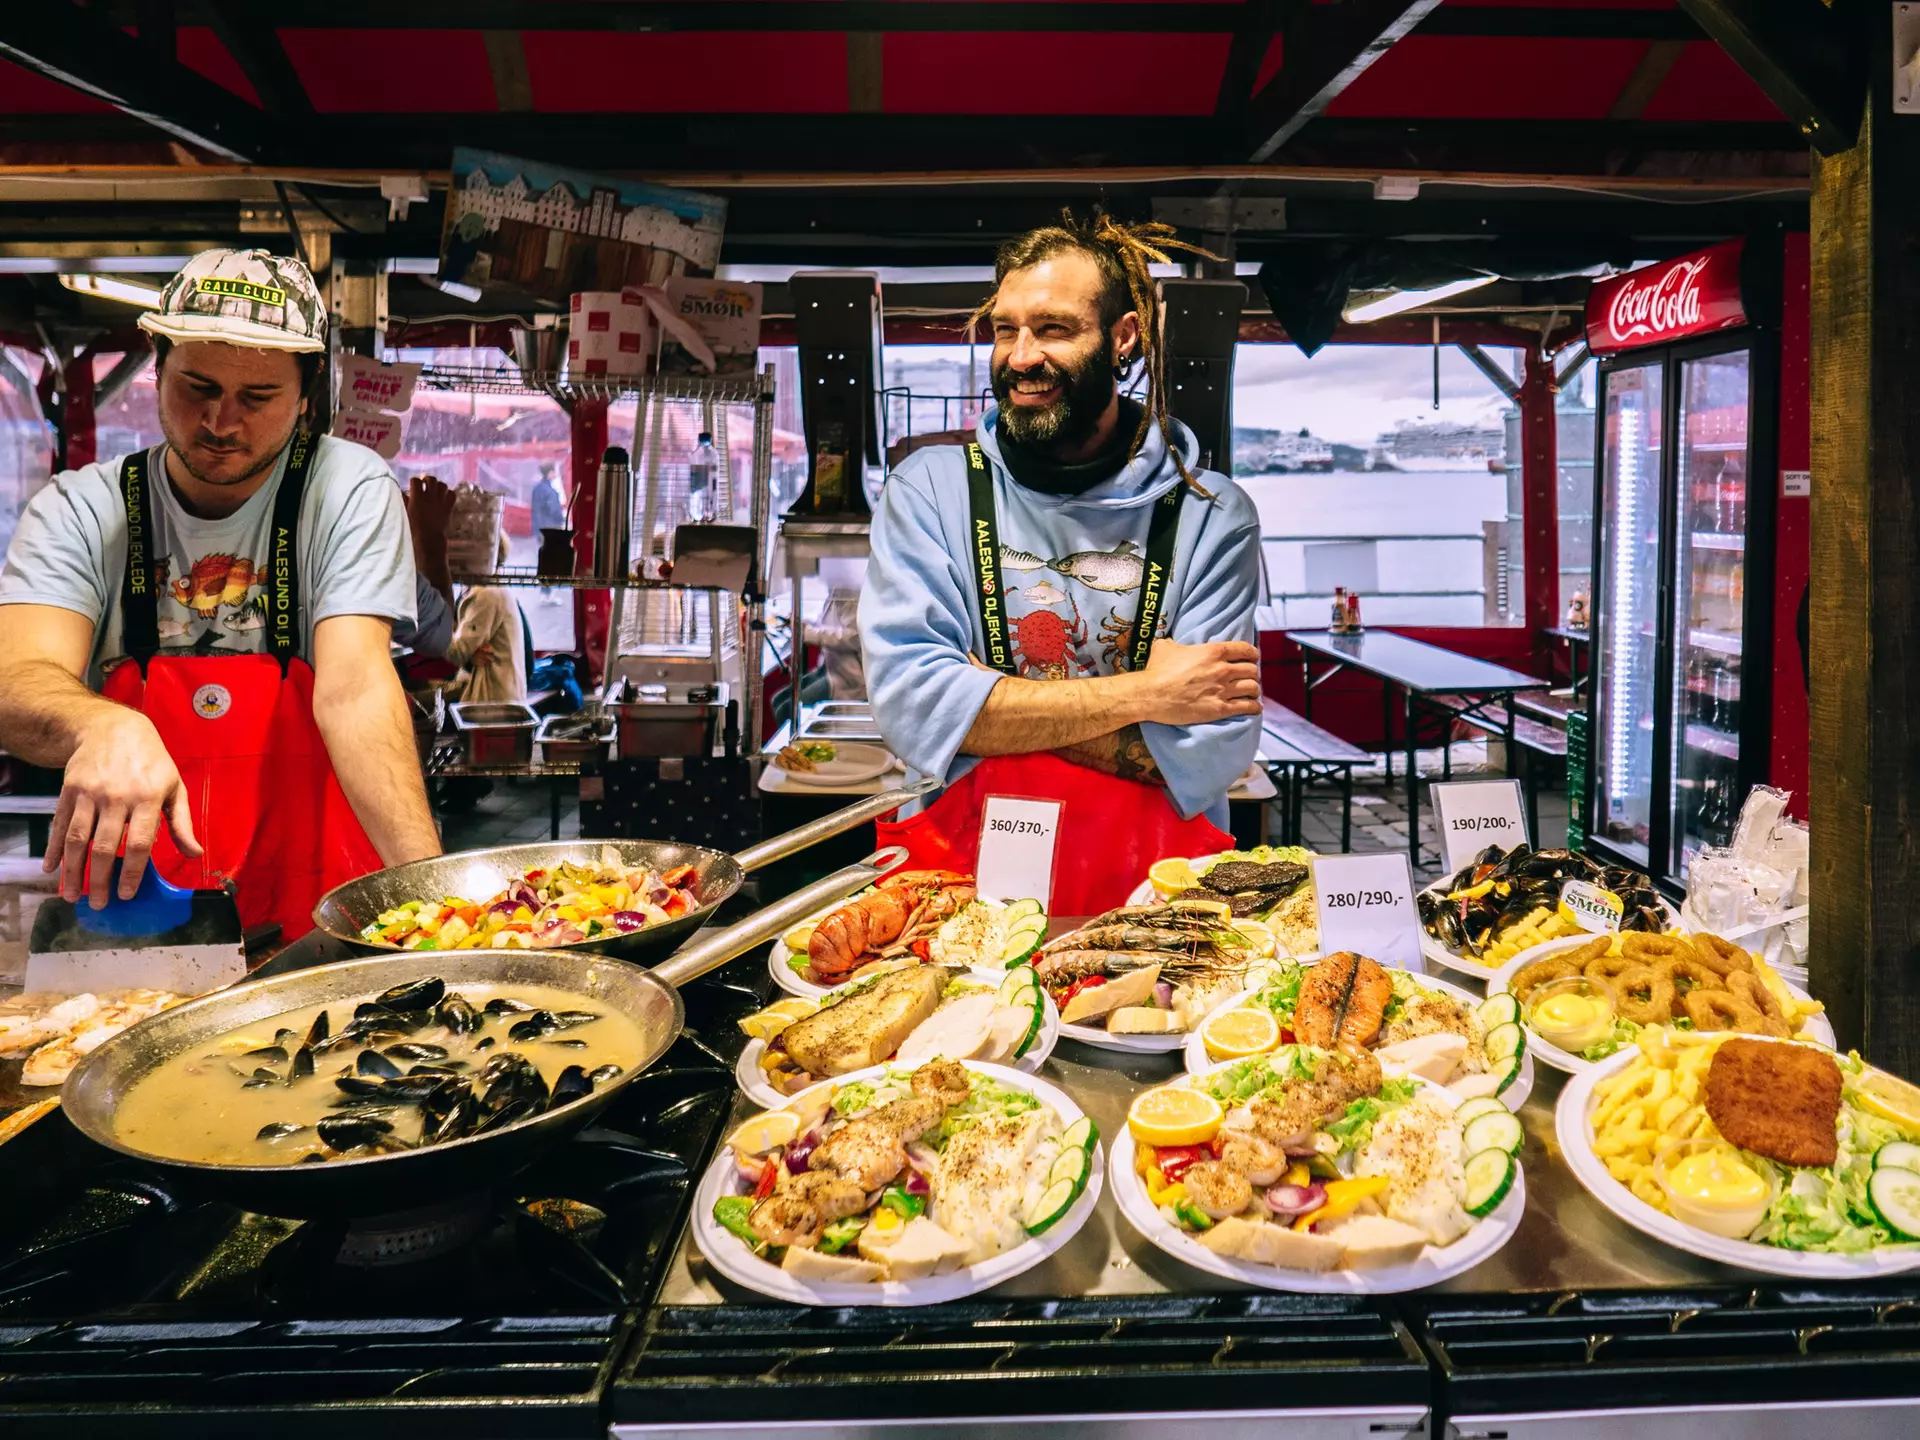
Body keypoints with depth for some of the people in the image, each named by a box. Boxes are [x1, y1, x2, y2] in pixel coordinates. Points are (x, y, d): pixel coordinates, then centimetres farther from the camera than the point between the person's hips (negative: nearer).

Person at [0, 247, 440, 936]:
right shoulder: (77, 510, 3)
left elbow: (353, 686, -13)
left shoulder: (349, 489, -3)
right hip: (119, 902, 2)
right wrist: (102, 726, -37)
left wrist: (429, 880, -29)